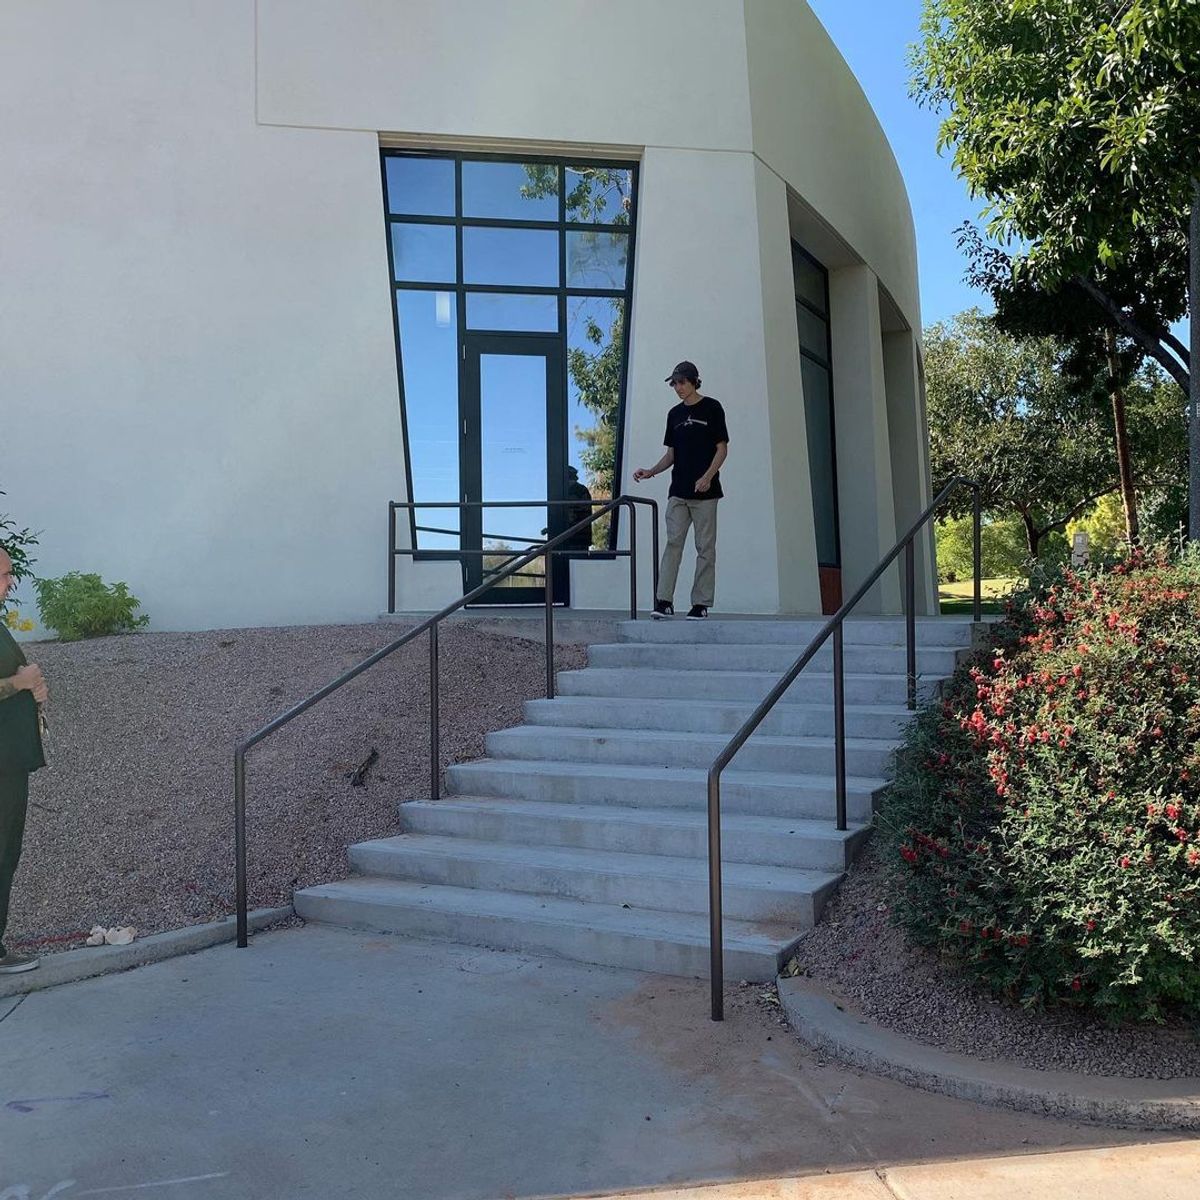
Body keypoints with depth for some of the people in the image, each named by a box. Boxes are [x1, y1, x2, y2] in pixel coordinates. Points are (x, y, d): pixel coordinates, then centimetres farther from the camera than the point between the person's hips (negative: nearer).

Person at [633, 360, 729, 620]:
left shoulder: (711, 408, 0)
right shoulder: (675, 414, 15)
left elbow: (722, 448, -3)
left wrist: (708, 476, -17)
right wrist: (651, 471, 1)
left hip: (704, 492, -5)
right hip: (678, 491, 5)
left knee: (705, 548, -1)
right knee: (672, 543, -2)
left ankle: (701, 603, 3)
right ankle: (664, 601, -4)